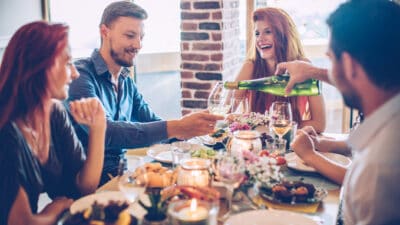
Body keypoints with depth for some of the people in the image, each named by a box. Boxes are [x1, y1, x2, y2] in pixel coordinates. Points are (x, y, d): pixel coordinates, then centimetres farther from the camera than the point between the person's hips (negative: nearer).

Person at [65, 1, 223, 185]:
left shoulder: (127, 81, 11)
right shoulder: (81, 75, -16)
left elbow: (150, 121, 5)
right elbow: (105, 132, -29)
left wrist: (189, 127, -15)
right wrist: (174, 128, -35)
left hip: (123, 168, 7)